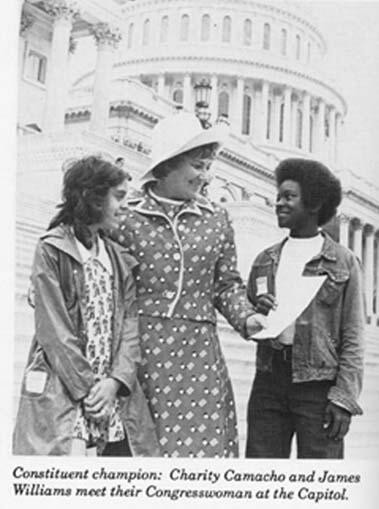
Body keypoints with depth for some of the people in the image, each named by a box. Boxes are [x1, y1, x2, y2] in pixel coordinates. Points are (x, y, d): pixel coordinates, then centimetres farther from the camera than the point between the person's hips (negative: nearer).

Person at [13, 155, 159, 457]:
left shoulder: (119, 258, 15)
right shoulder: (51, 250, -2)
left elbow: (129, 325, 6)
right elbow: (53, 329, -9)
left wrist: (116, 381, -9)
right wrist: (86, 388, -13)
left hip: (116, 396, 5)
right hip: (62, 395, -5)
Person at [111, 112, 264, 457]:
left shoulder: (216, 220, 10)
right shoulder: (126, 217, 0)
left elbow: (227, 285, 14)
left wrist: (246, 318, -3)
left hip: (198, 352, 3)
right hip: (139, 350, -2)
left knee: (203, 441, 0)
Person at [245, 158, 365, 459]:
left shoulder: (343, 262, 0)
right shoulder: (266, 260, 13)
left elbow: (353, 338, -2)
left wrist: (344, 398, -10)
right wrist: (257, 315, -3)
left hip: (318, 385, -4)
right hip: (269, 380, 4)